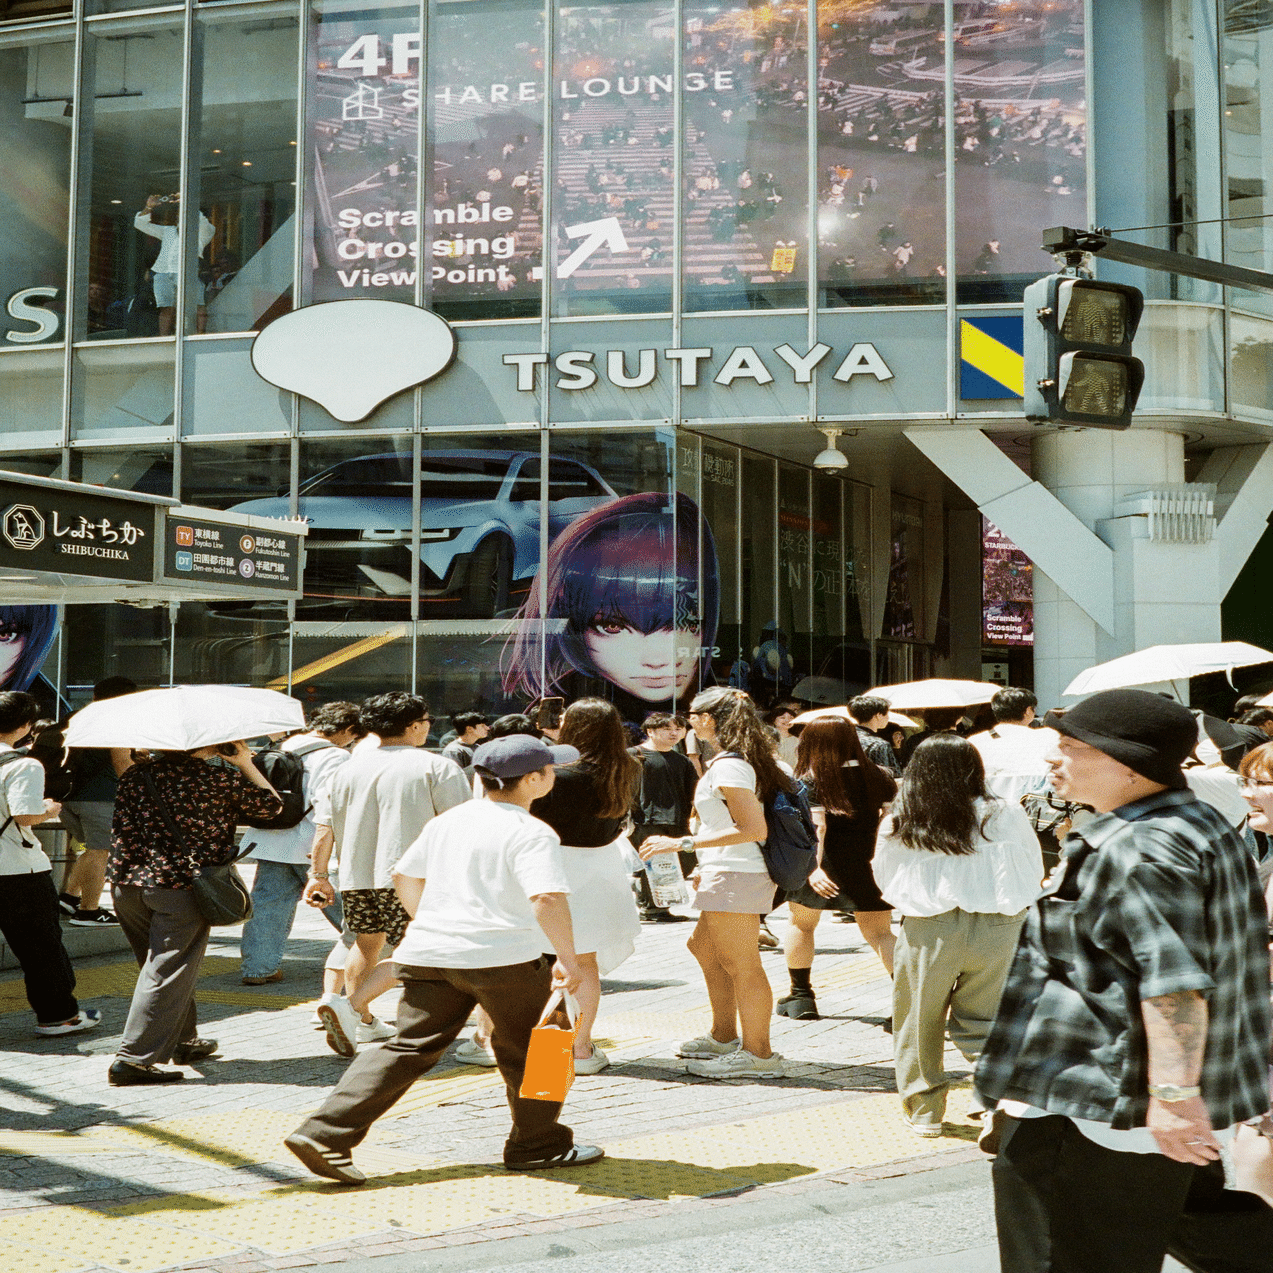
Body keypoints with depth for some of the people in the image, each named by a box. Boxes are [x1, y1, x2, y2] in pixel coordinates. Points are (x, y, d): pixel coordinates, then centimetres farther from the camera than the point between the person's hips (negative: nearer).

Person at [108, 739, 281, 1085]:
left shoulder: (135, 775, 8)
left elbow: (123, 829, 17)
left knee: (165, 966, 20)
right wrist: (246, 764, 16)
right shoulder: (216, 780, -4)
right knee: (169, 972, -2)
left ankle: (184, 1040, 33)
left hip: (126, 884, 6)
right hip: (181, 886, -6)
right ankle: (134, 1057, -7)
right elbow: (271, 804, 9)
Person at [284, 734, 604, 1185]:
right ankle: (537, 1144, 25)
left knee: (409, 1047, 5)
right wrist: (568, 958, -16)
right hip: (502, 955, -6)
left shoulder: (448, 820, 15)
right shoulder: (531, 833, -8)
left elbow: (404, 876, 23)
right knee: (527, 1050, 14)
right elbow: (547, 898, -22)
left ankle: (324, 1134, -4)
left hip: (428, 951, 6)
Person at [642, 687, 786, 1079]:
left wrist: (683, 843, -22)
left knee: (741, 965, -5)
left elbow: (754, 830, -23)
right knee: (704, 948, 22)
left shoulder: (728, 766, -17)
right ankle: (724, 1037, 31)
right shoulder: (741, 760, 15)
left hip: (735, 877, -11)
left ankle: (758, 1054, 2)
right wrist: (707, 864, 24)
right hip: (727, 874, 11)